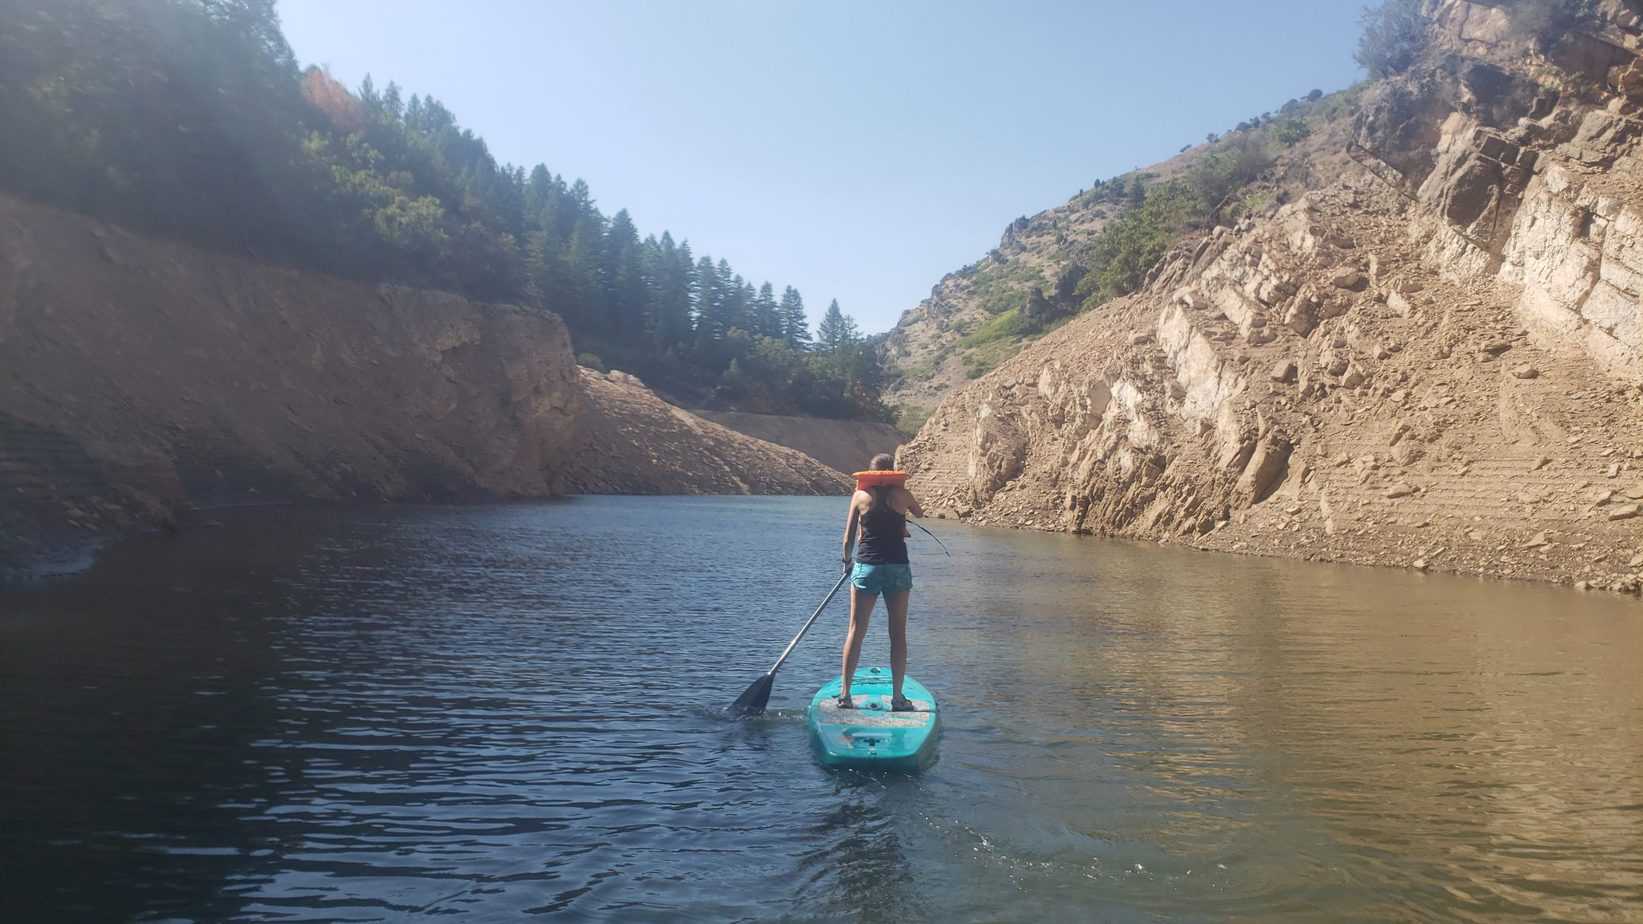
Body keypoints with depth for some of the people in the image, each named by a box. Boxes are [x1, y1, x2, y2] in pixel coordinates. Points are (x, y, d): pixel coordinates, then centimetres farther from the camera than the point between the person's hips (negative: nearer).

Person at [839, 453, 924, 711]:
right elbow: (920, 513, 21)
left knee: (856, 631, 7)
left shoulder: (860, 495, -1)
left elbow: (848, 538, 3)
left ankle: (845, 693, 7)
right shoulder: (901, 494, -1)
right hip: (898, 568, 0)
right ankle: (897, 696, 9)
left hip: (865, 568, 0)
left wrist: (847, 560, 20)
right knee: (898, 633, 8)